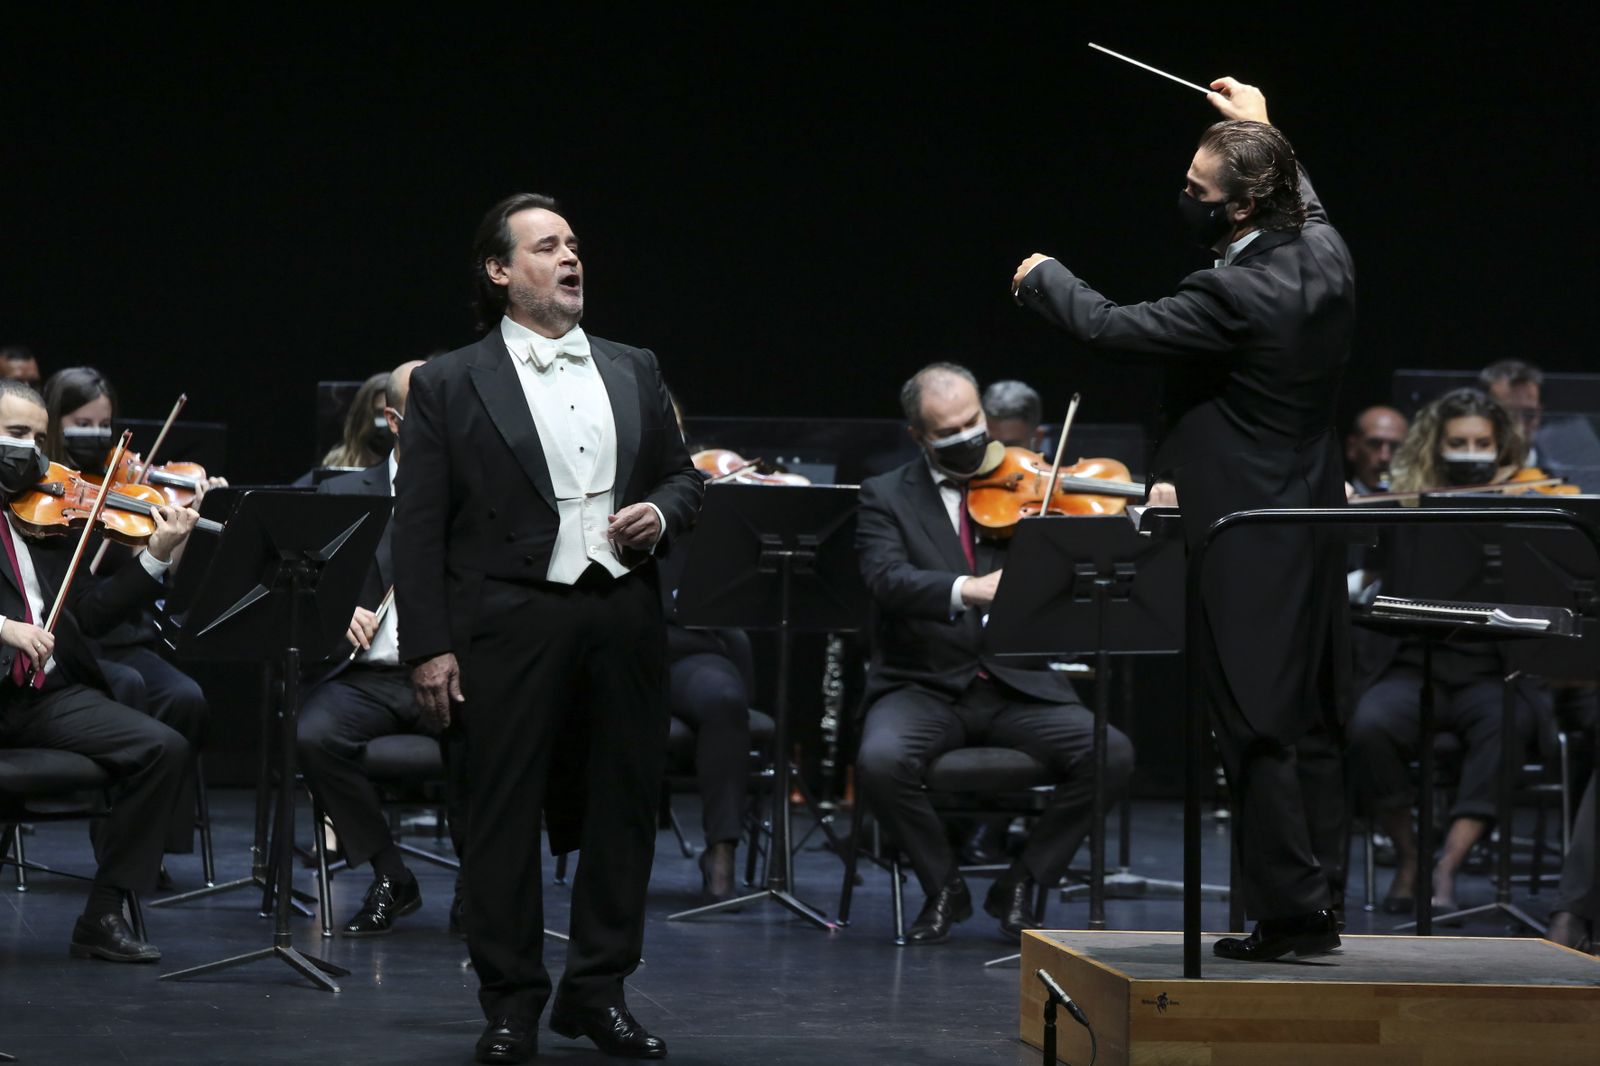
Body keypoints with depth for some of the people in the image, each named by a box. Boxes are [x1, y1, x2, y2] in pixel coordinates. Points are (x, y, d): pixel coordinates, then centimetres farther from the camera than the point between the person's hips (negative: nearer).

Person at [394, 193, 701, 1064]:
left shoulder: (634, 371, 14)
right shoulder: (449, 386, 1)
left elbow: (682, 475, 21)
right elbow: (419, 527, -3)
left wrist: (660, 512, -3)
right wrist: (428, 647, -9)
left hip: (624, 616, 4)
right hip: (512, 622, -4)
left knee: (624, 805, 7)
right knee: (506, 813, -1)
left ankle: (597, 991, 19)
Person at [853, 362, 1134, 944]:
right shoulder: (887, 497, 4)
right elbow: (887, 579, -16)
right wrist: (967, 589, -35)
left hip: (1018, 685, 2)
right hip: (924, 686, -2)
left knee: (1112, 754, -22)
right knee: (880, 761, -33)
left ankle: (1021, 884, -1)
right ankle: (945, 888, -4)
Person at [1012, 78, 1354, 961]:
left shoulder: (1235, 295, -23)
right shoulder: (1326, 257, 2)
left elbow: (1111, 328, -17)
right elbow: (1303, 204, 27)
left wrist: (1043, 278, 2)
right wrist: (1258, 129, 39)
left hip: (1244, 544, -9)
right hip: (1312, 528, 9)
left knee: (1255, 728, -3)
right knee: (1308, 723, 12)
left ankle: (1287, 910, -1)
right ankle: (1318, 905, 17)